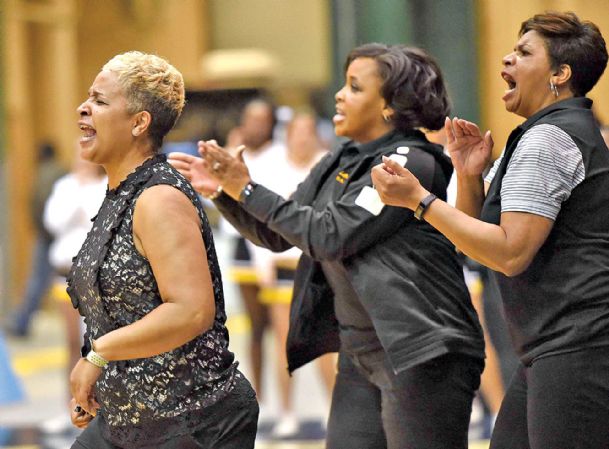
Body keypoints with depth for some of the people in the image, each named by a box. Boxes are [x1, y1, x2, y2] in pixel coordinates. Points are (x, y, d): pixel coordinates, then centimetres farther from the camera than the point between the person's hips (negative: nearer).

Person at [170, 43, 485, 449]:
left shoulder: (411, 163, -13)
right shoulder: (340, 164, 13)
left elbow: (331, 236, -18)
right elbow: (277, 235, 19)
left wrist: (249, 190, -12)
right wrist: (224, 190, 4)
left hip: (421, 354, -8)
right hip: (360, 356, 8)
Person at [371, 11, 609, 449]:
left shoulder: (548, 138, -12)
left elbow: (510, 253, -20)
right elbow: (484, 238, 21)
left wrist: (418, 198, -16)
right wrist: (470, 176, 2)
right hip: (552, 351, 11)